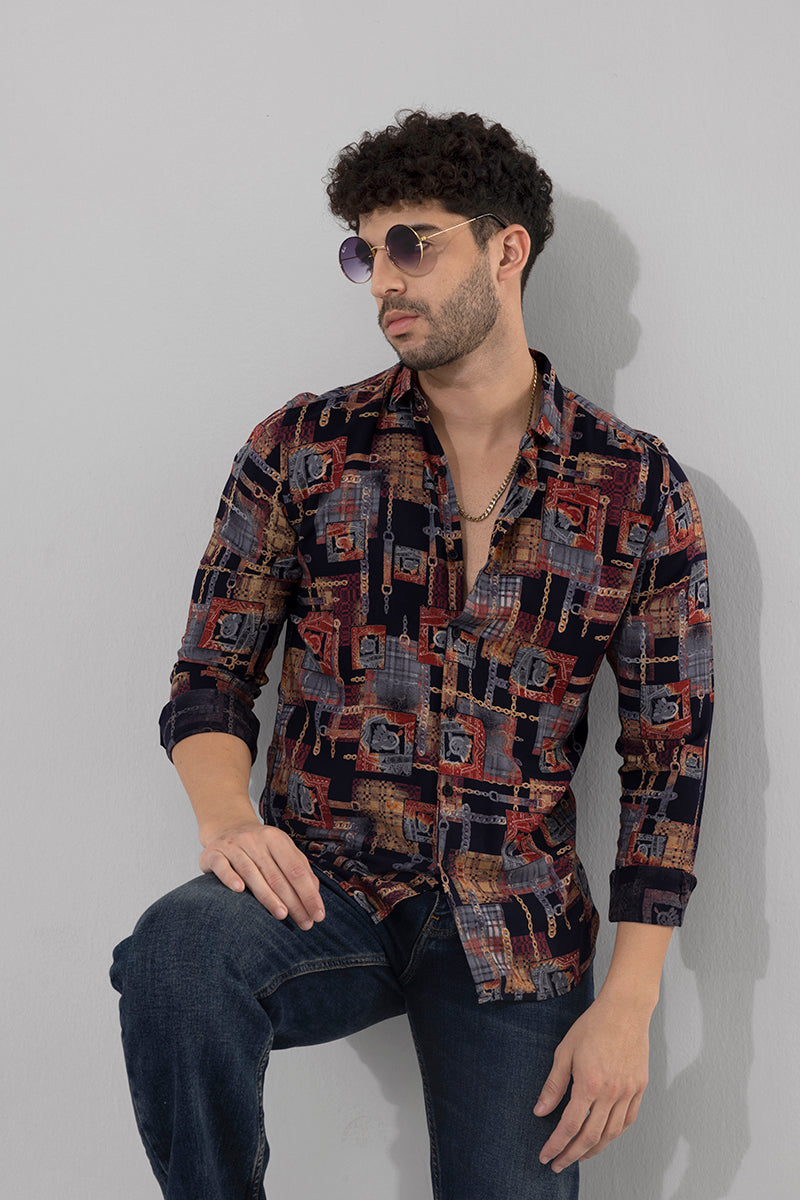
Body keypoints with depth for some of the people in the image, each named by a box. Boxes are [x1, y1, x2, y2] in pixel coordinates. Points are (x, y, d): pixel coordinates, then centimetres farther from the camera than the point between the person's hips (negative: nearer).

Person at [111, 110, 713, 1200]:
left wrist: (628, 1005, -5)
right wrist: (227, 816, -18)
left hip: (516, 934, 1)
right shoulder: (303, 449, 4)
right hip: (326, 891, 0)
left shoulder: (641, 491, 1)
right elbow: (212, 674, 5)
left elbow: (669, 759, 2)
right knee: (176, 951, -32)